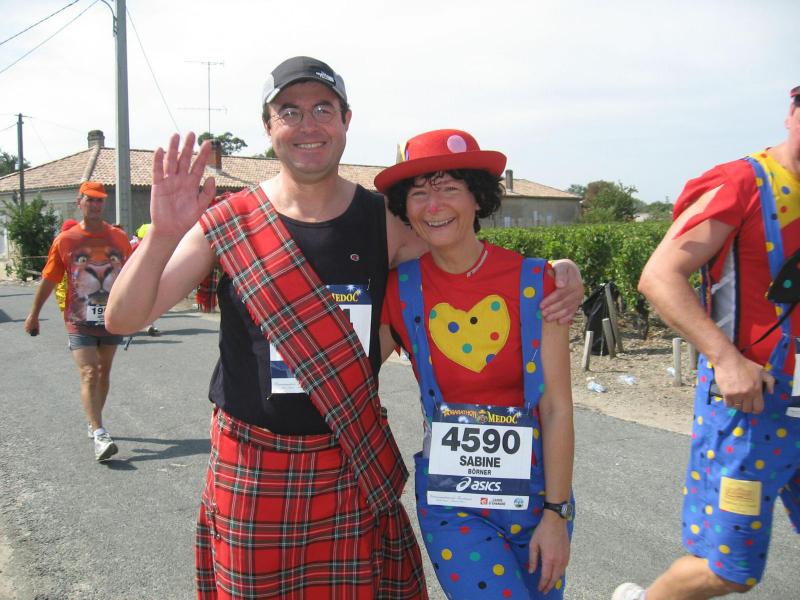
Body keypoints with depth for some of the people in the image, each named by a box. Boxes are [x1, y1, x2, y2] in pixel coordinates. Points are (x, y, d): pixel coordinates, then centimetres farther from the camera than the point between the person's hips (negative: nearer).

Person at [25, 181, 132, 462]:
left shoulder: (119, 238, 1)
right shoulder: (65, 240, -4)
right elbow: (48, 280, 3)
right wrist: (34, 315, 8)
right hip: (79, 323, -3)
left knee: (103, 372, 15)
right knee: (89, 375, -13)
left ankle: (93, 424, 33)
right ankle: (100, 436, -20)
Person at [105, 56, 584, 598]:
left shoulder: (386, 222, -3)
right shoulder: (228, 223, -7)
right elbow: (125, 319, -8)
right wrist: (163, 234, -26)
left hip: (354, 466, 1)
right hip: (251, 467, -1)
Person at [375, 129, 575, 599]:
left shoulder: (534, 281, -9)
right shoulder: (401, 290, -5)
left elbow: (557, 407, -8)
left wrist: (556, 513, -9)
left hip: (535, 488, 1)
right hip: (448, 498, 0)